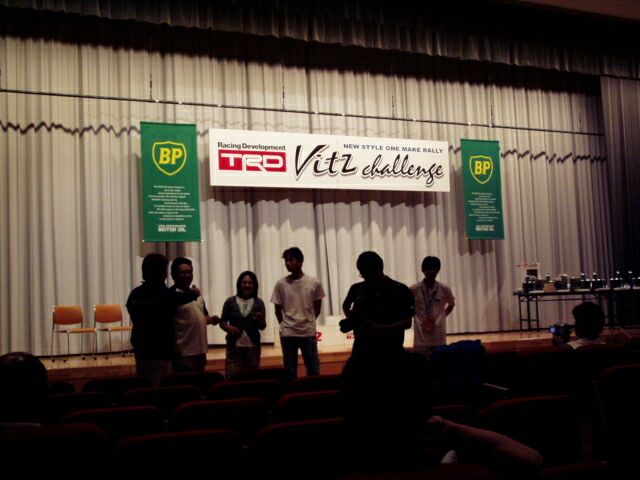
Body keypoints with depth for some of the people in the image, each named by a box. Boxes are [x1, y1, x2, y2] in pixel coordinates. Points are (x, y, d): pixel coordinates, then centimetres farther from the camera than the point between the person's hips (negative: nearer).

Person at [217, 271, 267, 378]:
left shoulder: (259, 302, 2)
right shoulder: (230, 301, -1)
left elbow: (262, 327, 2)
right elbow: (222, 321, 6)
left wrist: (260, 320, -20)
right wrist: (228, 327, -14)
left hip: (252, 346, 1)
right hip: (234, 346, -1)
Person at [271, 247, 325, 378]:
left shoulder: (314, 283, -4)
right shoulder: (280, 284, -3)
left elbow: (317, 307, 9)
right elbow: (278, 310, 6)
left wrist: (308, 322, 10)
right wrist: (285, 325, 9)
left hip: (309, 333, 0)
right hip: (287, 334, 0)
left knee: (313, 370, 6)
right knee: (290, 371, 6)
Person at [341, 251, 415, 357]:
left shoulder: (400, 290, -4)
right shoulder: (357, 289, 8)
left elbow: (407, 322, -7)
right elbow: (345, 305, 27)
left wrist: (381, 328, -20)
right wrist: (350, 321, 6)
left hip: (390, 351, -3)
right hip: (362, 350, 3)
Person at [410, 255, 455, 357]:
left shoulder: (444, 289, -3)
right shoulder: (414, 290, -8)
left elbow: (451, 304, 17)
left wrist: (442, 316, 7)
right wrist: (416, 316, -2)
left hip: (439, 338, 2)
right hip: (421, 339, -2)